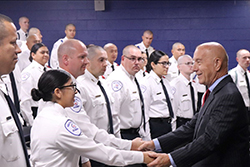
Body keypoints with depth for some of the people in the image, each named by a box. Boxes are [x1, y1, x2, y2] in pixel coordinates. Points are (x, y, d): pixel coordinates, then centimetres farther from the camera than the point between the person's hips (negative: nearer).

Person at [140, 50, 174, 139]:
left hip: (168, 124, 8)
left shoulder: (166, 82, 14)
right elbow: (144, 111, -15)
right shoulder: (147, 83, -11)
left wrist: (173, 126, 15)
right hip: (155, 126, -8)